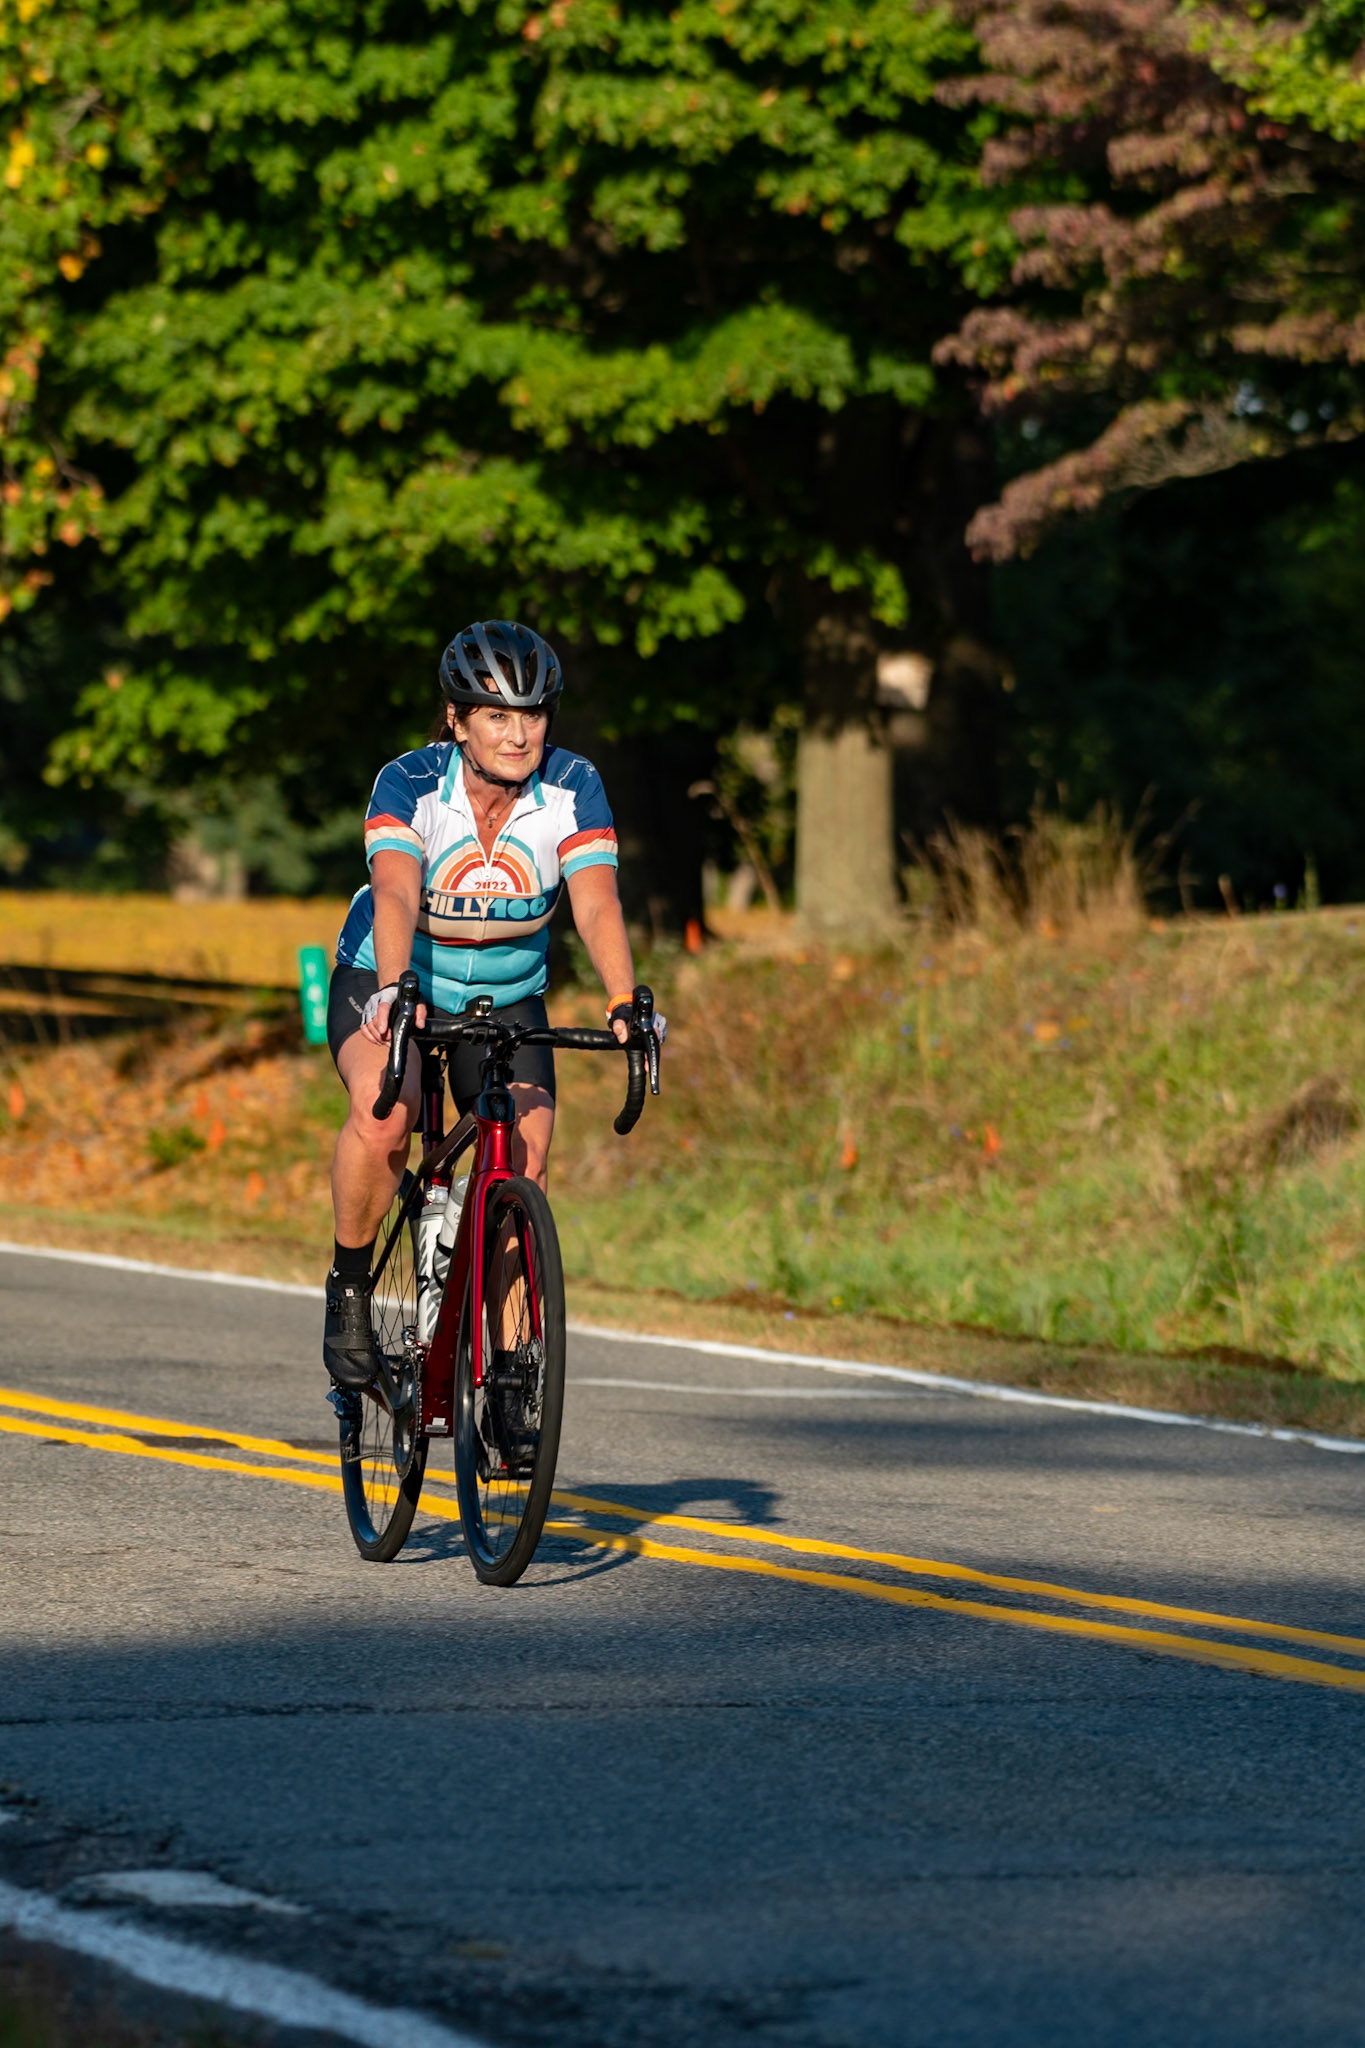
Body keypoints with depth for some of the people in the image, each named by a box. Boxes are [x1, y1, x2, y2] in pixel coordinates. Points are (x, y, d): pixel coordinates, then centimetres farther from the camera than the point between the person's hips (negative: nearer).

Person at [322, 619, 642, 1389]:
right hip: (385, 983, -3)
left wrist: (625, 1003, -47)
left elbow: (597, 902, -30)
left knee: (525, 1161, -17)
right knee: (384, 1114, -32)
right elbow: (396, 894, -39)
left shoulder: (572, 788, -18)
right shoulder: (409, 784, -24)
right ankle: (349, 1289, -11)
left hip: (506, 997, 3)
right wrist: (396, 993, -58)